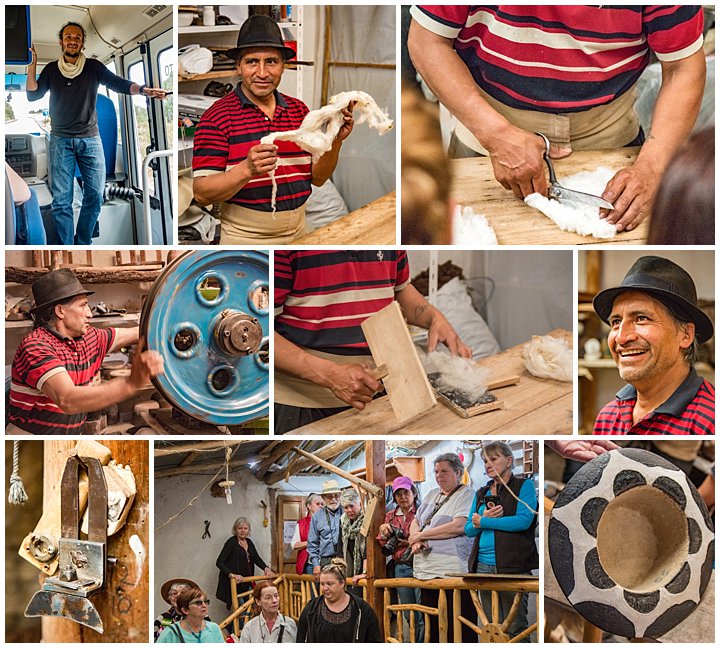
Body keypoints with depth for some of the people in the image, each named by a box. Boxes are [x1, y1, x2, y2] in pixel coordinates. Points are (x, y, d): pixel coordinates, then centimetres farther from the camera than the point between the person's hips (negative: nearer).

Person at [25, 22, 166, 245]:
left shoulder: (94, 67, 4)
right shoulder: (51, 69, 7)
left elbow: (118, 83, -7)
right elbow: (33, 95, 2)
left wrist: (143, 90, -26)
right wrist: (32, 66, -11)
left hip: (90, 139, 1)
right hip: (60, 141, 0)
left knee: (94, 195, 0)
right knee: (61, 200, -3)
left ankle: (82, 243, 14)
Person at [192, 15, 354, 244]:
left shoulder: (299, 110, 4)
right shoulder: (217, 116, -11)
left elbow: (316, 178, 7)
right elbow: (202, 193, -16)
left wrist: (335, 141, -9)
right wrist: (248, 169, -31)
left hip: (298, 234, 5)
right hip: (244, 239, -5)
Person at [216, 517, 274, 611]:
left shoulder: (249, 542, 13)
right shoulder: (231, 542, -8)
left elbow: (257, 558, 17)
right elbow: (219, 562, -14)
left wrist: (266, 568, -3)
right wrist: (231, 575, -27)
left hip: (247, 583, 7)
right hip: (235, 583, -7)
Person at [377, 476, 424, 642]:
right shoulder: (390, 517, 15)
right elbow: (385, 550, 15)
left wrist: (411, 542, -19)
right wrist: (384, 533, -2)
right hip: (400, 569, 5)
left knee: (423, 615, -10)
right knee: (409, 616, 11)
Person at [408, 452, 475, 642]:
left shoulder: (467, 495, -3)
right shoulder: (432, 495, 19)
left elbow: (458, 526, -17)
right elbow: (415, 523, 20)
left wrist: (421, 535, -9)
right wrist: (416, 540, -5)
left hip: (453, 572, -7)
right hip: (426, 572, 7)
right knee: (432, 628, 11)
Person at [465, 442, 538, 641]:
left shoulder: (524, 486, 2)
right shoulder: (481, 493, 17)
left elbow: (523, 520, -13)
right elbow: (468, 529, 15)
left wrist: (483, 522, -8)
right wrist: (485, 518, -8)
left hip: (514, 567, -5)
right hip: (484, 566, 5)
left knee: (515, 628, -3)